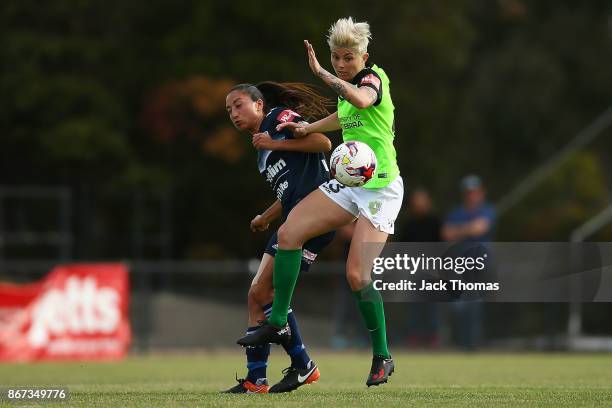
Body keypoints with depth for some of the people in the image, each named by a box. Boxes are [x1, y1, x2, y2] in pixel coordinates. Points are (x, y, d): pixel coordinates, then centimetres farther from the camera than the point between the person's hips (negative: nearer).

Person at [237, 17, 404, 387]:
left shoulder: (374, 77, -13)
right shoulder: (345, 87, 10)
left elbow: (361, 99, -39)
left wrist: (321, 73, -30)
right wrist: (307, 128, 23)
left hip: (381, 188, -8)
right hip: (348, 183, 8)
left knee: (358, 275, -15)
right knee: (289, 232, -5)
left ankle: (382, 357, 1)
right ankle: (278, 323, 4)